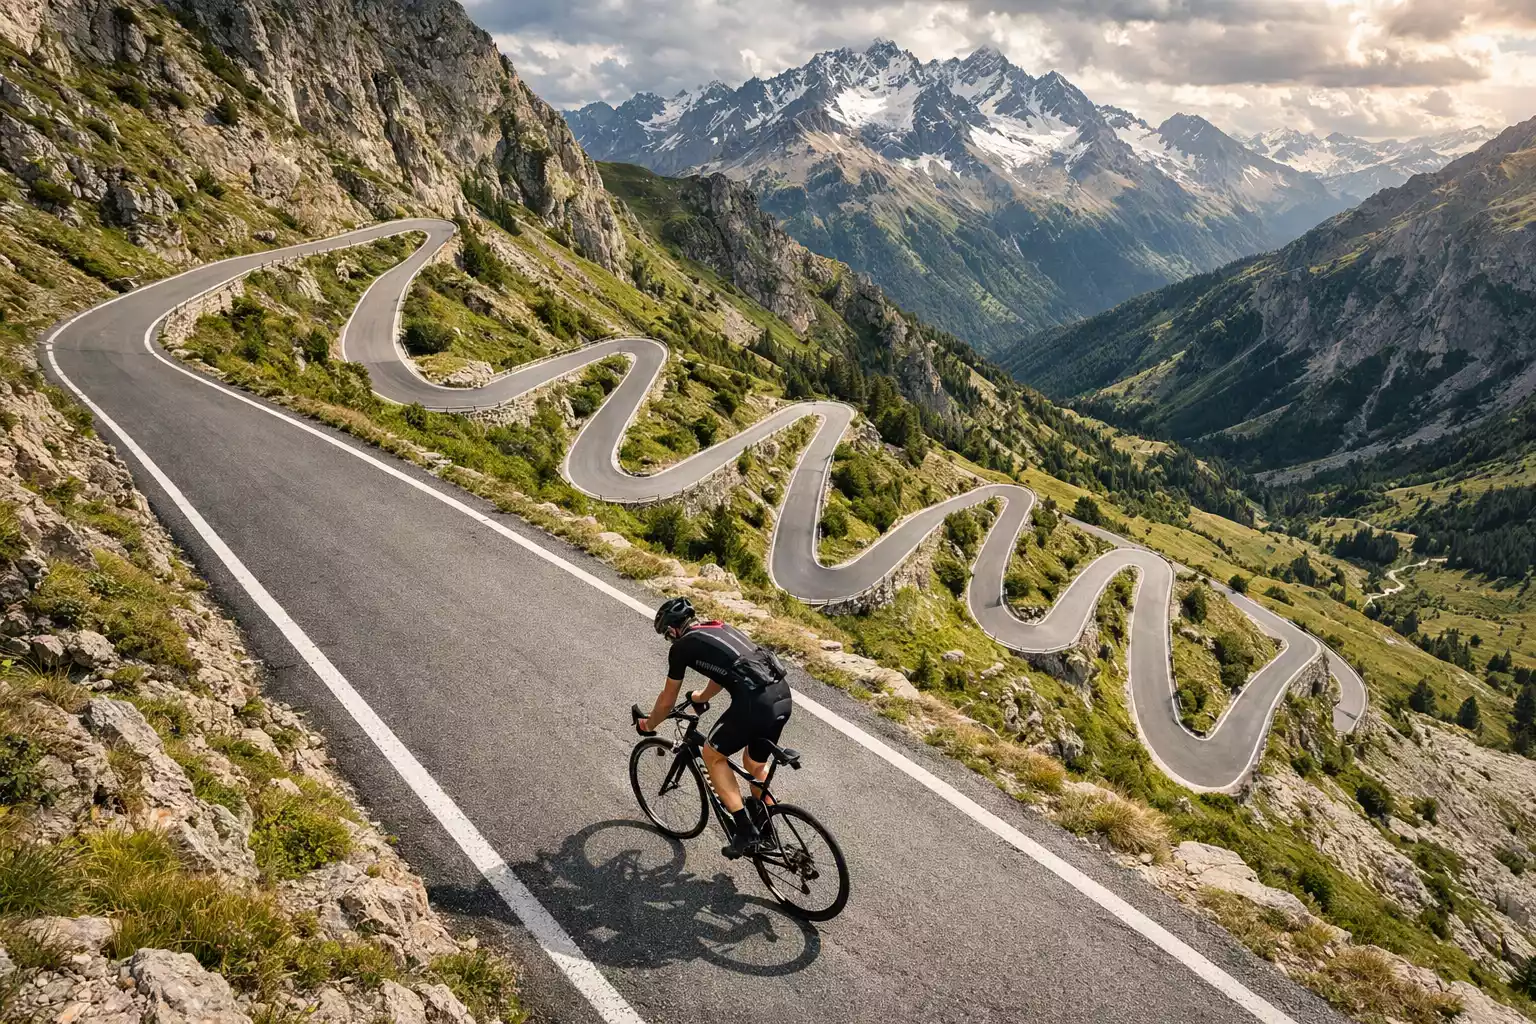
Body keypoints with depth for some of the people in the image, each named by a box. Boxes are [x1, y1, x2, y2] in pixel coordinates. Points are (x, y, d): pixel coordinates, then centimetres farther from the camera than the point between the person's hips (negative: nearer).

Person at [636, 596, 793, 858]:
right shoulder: (721, 628, 28)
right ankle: (767, 834, 33)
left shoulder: (682, 646, 9)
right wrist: (702, 696, 66)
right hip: (783, 695, 7)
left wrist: (648, 724, 40)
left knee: (713, 755, 14)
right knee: (755, 765, 26)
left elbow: (667, 700, 20)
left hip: (755, 702, -7)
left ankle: (746, 833, 8)